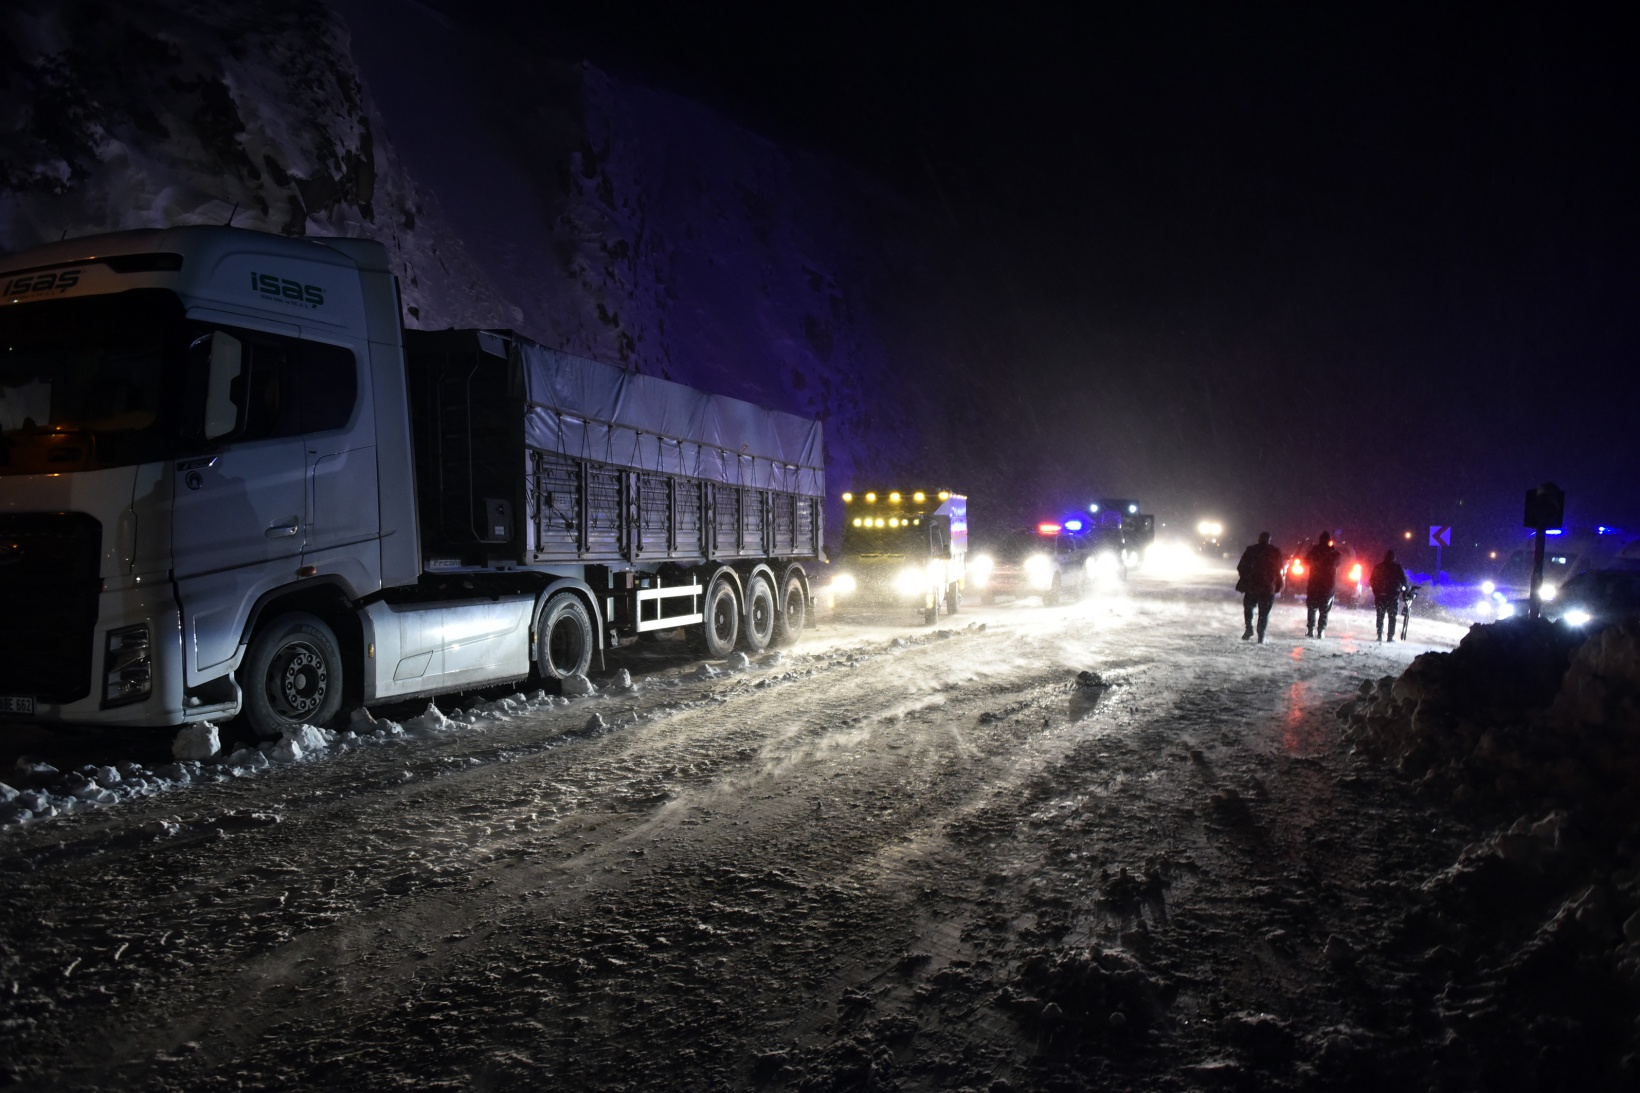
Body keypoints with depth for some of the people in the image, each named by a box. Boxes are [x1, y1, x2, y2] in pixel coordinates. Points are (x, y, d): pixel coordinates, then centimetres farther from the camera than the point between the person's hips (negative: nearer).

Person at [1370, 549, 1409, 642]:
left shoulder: (1378, 567, 4)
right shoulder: (1397, 567, -5)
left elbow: (1372, 581, 6)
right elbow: (1403, 579, -6)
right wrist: (1404, 588, 13)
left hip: (1380, 595, 2)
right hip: (1393, 595, -2)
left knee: (1380, 616, 11)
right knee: (1392, 617, 4)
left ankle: (1380, 635, 5)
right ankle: (1391, 636, 0)